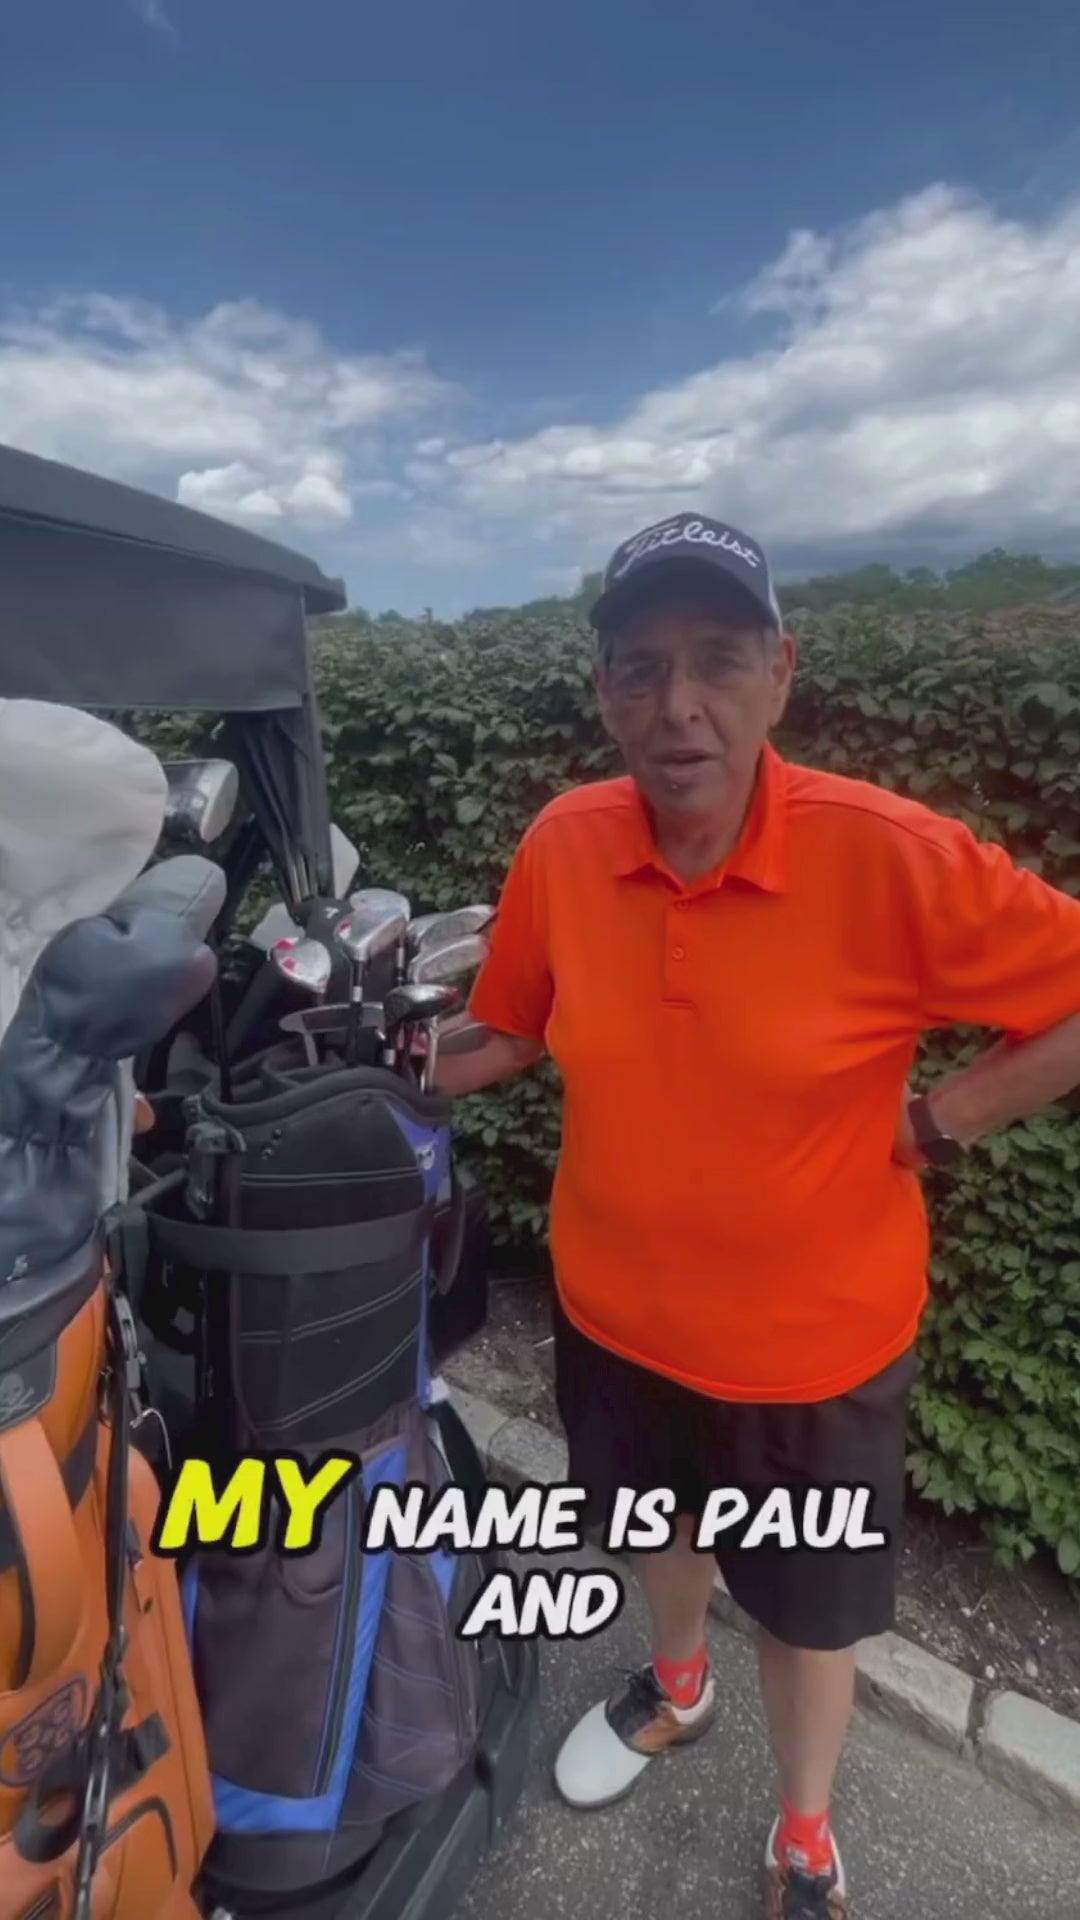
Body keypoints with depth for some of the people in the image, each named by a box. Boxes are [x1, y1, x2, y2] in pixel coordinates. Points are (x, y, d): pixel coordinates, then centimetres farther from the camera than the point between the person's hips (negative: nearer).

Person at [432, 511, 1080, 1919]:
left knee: (808, 1609, 24)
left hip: (813, 1338, -3)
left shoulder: (890, 855, -26)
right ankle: (678, 1688, 69)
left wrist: (934, 1123, -18)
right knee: (659, 1517, 33)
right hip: (613, 1310, 4)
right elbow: (513, 1031, 0)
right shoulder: (561, 848, -14)